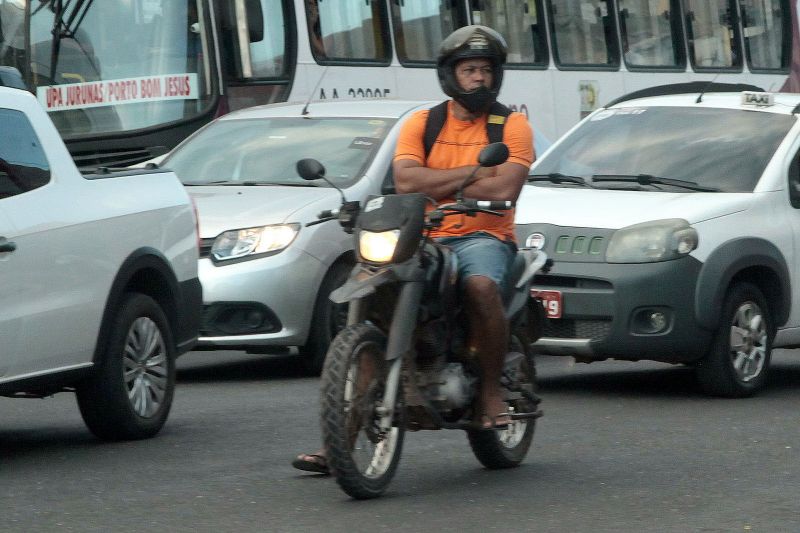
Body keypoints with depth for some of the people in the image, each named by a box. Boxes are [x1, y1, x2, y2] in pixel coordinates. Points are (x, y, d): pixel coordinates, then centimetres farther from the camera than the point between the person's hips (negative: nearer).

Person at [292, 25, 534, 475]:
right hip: (424, 237, 3)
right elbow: (406, 180, -7)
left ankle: (492, 391, -18)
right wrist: (472, 173, -10)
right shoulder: (421, 125, 12)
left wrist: (437, 184, -6)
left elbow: (503, 189, -12)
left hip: (483, 236, -3)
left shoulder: (513, 126, 5)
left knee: (481, 285, -39)